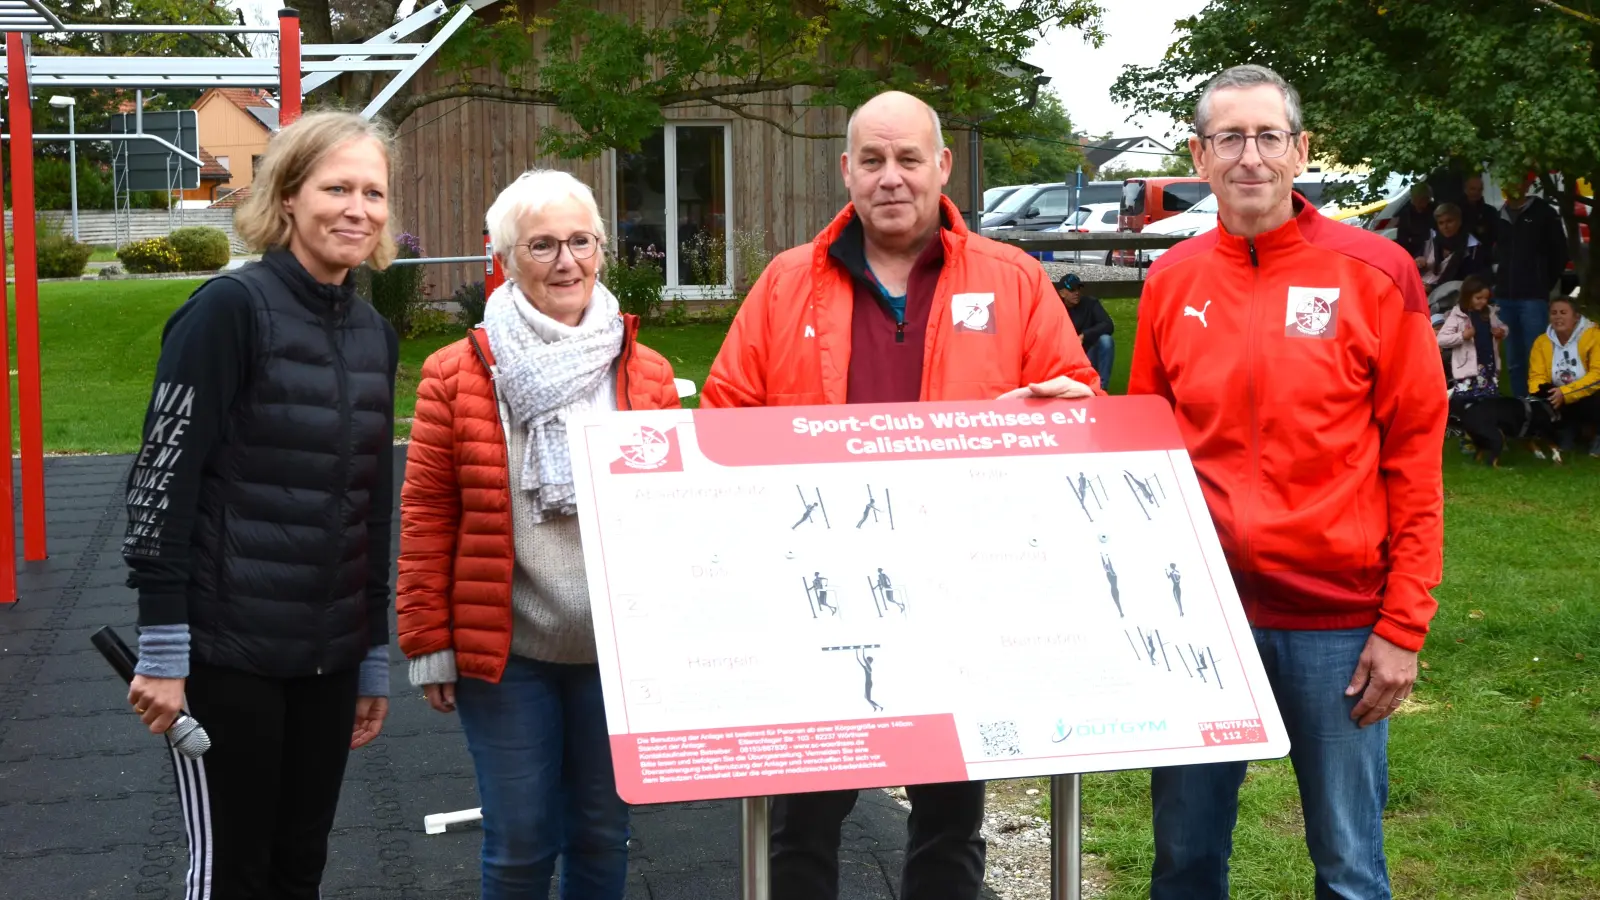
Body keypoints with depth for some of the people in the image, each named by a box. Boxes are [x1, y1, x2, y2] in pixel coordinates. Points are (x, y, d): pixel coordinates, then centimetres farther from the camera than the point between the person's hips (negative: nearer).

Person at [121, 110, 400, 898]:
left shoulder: (374, 333, 9)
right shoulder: (229, 309, -12)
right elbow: (162, 478, -14)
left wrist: (374, 656, 15)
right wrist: (161, 648, -16)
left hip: (327, 654, 6)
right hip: (227, 649, -6)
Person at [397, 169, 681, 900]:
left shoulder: (646, 375, 3)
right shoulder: (457, 375, -4)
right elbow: (426, 517, -2)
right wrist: (429, 646, -4)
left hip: (619, 648, 2)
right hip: (503, 651, -2)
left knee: (603, 834, 13)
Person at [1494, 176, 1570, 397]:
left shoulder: (1543, 213, 1)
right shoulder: (1498, 217, 13)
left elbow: (1560, 252, 3)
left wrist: (1545, 284, 4)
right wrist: (1497, 283, 12)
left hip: (1533, 298, -5)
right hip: (1504, 298, 5)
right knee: (1514, 361, 7)